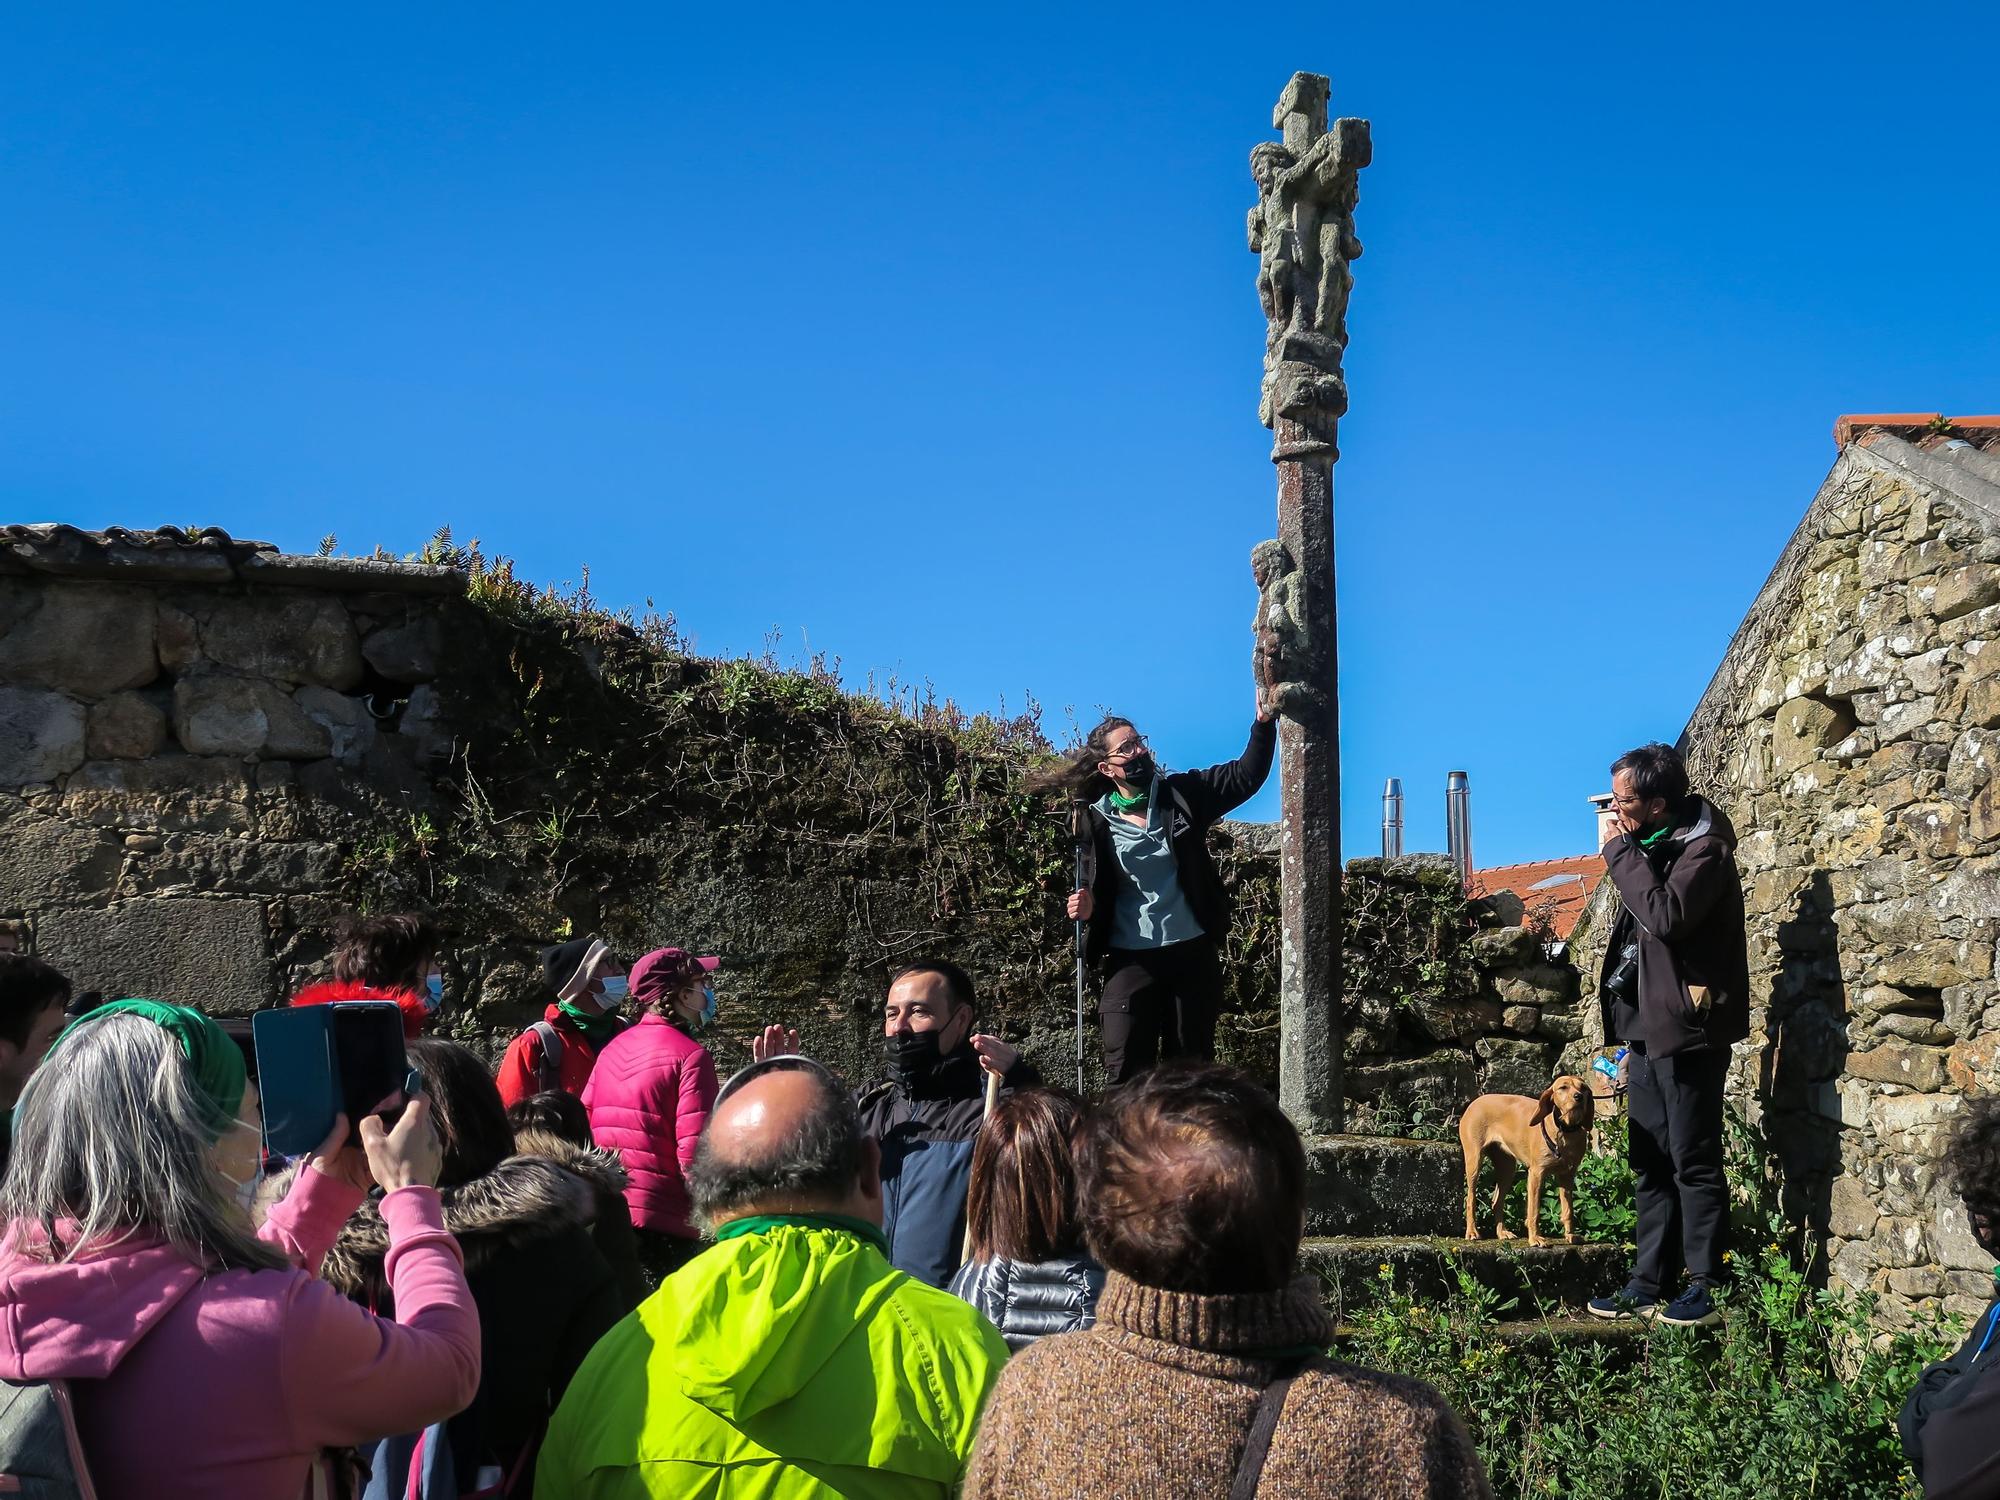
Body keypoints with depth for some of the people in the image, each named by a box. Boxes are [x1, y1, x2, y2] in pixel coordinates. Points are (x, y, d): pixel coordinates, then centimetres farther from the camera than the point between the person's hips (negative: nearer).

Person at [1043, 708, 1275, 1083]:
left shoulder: (1182, 795, 2)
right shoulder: (1095, 821, 0)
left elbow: (1245, 776, -3)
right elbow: (1093, 892, 9)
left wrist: (1264, 723, -16)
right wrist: (1085, 909, -13)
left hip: (1193, 953, 1)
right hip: (1130, 960, -1)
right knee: (1125, 1074, -4)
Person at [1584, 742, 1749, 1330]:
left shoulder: (1703, 850, -12)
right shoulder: (1652, 848, 16)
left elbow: (1667, 916, -29)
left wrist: (1622, 854, -17)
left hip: (1687, 1032, -9)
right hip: (1648, 1030, 9)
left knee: (1694, 1163, -4)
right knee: (1651, 1165, 11)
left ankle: (1705, 1288, 3)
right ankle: (1649, 1285, 16)